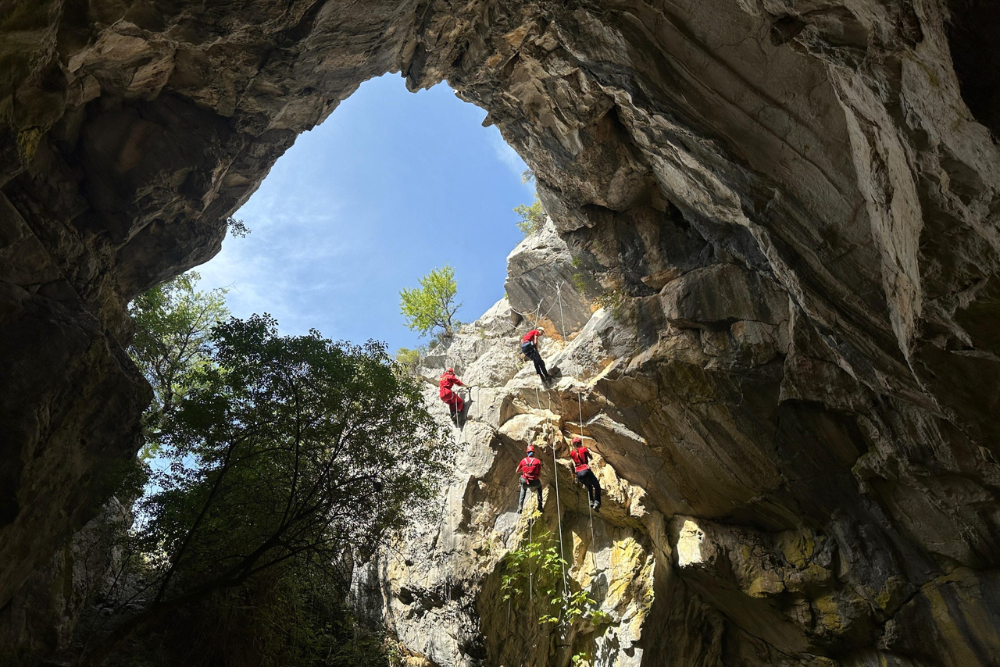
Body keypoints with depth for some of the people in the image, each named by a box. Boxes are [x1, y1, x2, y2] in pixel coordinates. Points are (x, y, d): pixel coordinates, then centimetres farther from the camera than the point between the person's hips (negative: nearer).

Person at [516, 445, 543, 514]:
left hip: (525, 482, 1)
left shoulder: (523, 460, 6)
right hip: (534, 482, -1)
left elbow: (517, 471, 19)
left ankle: (520, 507, 20)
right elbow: (540, 475, 5)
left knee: (523, 489, 36)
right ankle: (540, 505, 25)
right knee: (539, 486, 35)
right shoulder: (538, 461, 2)